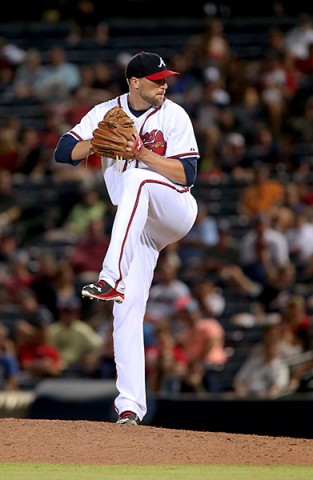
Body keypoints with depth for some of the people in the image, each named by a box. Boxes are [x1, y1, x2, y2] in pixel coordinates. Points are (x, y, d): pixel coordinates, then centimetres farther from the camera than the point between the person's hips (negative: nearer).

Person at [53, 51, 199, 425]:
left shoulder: (173, 116, -5)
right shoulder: (107, 113, 5)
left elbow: (186, 175, -13)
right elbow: (64, 152, -2)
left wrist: (142, 151, -22)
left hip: (176, 211, -4)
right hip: (135, 226, 4)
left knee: (136, 178, -35)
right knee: (127, 309, -9)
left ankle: (112, 278, -49)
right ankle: (131, 404, -10)